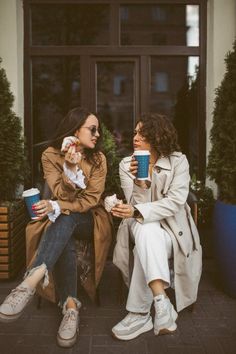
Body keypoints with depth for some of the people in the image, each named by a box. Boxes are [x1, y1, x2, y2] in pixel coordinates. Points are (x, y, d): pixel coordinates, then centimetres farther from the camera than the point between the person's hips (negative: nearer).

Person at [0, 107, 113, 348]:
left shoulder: (98, 158, -2)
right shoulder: (51, 155, -4)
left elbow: (91, 199, -11)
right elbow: (62, 195, -13)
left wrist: (57, 207, -26)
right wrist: (70, 167, -31)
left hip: (90, 219, 0)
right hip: (61, 221, 1)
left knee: (65, 218, -36)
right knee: (64, 241, -36)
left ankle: (31, 281, -53)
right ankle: (70, 305, -41)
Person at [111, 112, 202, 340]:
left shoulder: (178, 161, -4)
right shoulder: (126, 164, 1)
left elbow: (175, 202, -17)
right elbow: (136, 206, -7)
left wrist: (137, 211, -29)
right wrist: (138, 181, -26)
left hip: (172, 228, -1)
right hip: (143, 227, 2)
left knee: (146, 247, -34)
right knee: (146, 230, -35)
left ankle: (139, 314, -26)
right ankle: (161, 301, -38)